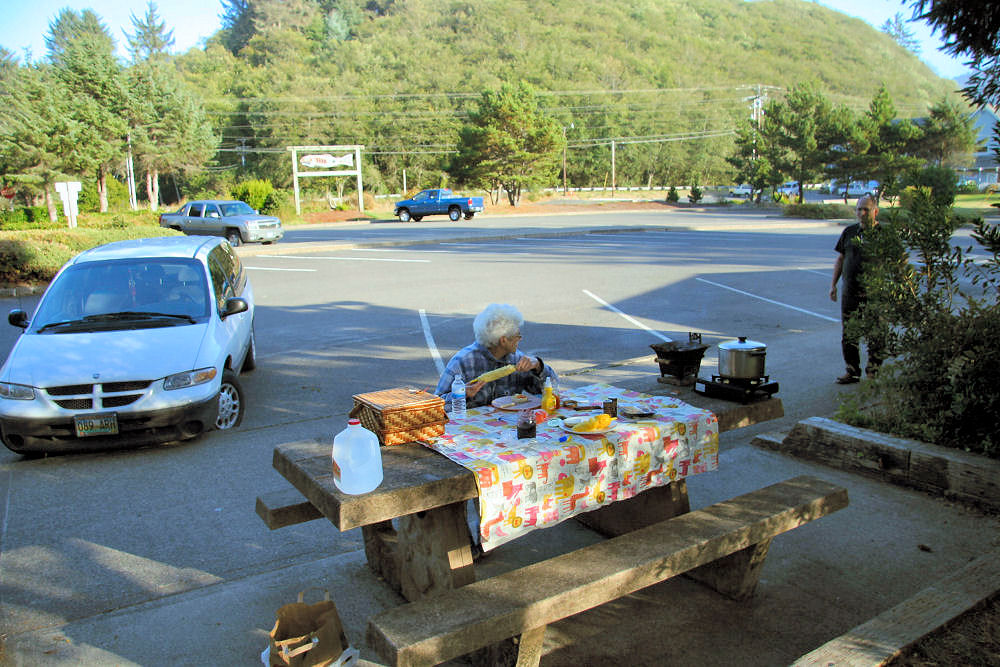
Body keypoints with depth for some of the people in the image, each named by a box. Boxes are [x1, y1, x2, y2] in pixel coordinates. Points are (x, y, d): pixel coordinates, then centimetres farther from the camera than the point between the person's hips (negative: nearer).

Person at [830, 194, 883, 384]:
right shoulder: (849, 232, 10)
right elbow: (840, 258, 17)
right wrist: (833, 284, 13)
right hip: (850, 292, 4)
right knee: (848, 334, 6)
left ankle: (874, 373, 13)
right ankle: (852, 371, 17)